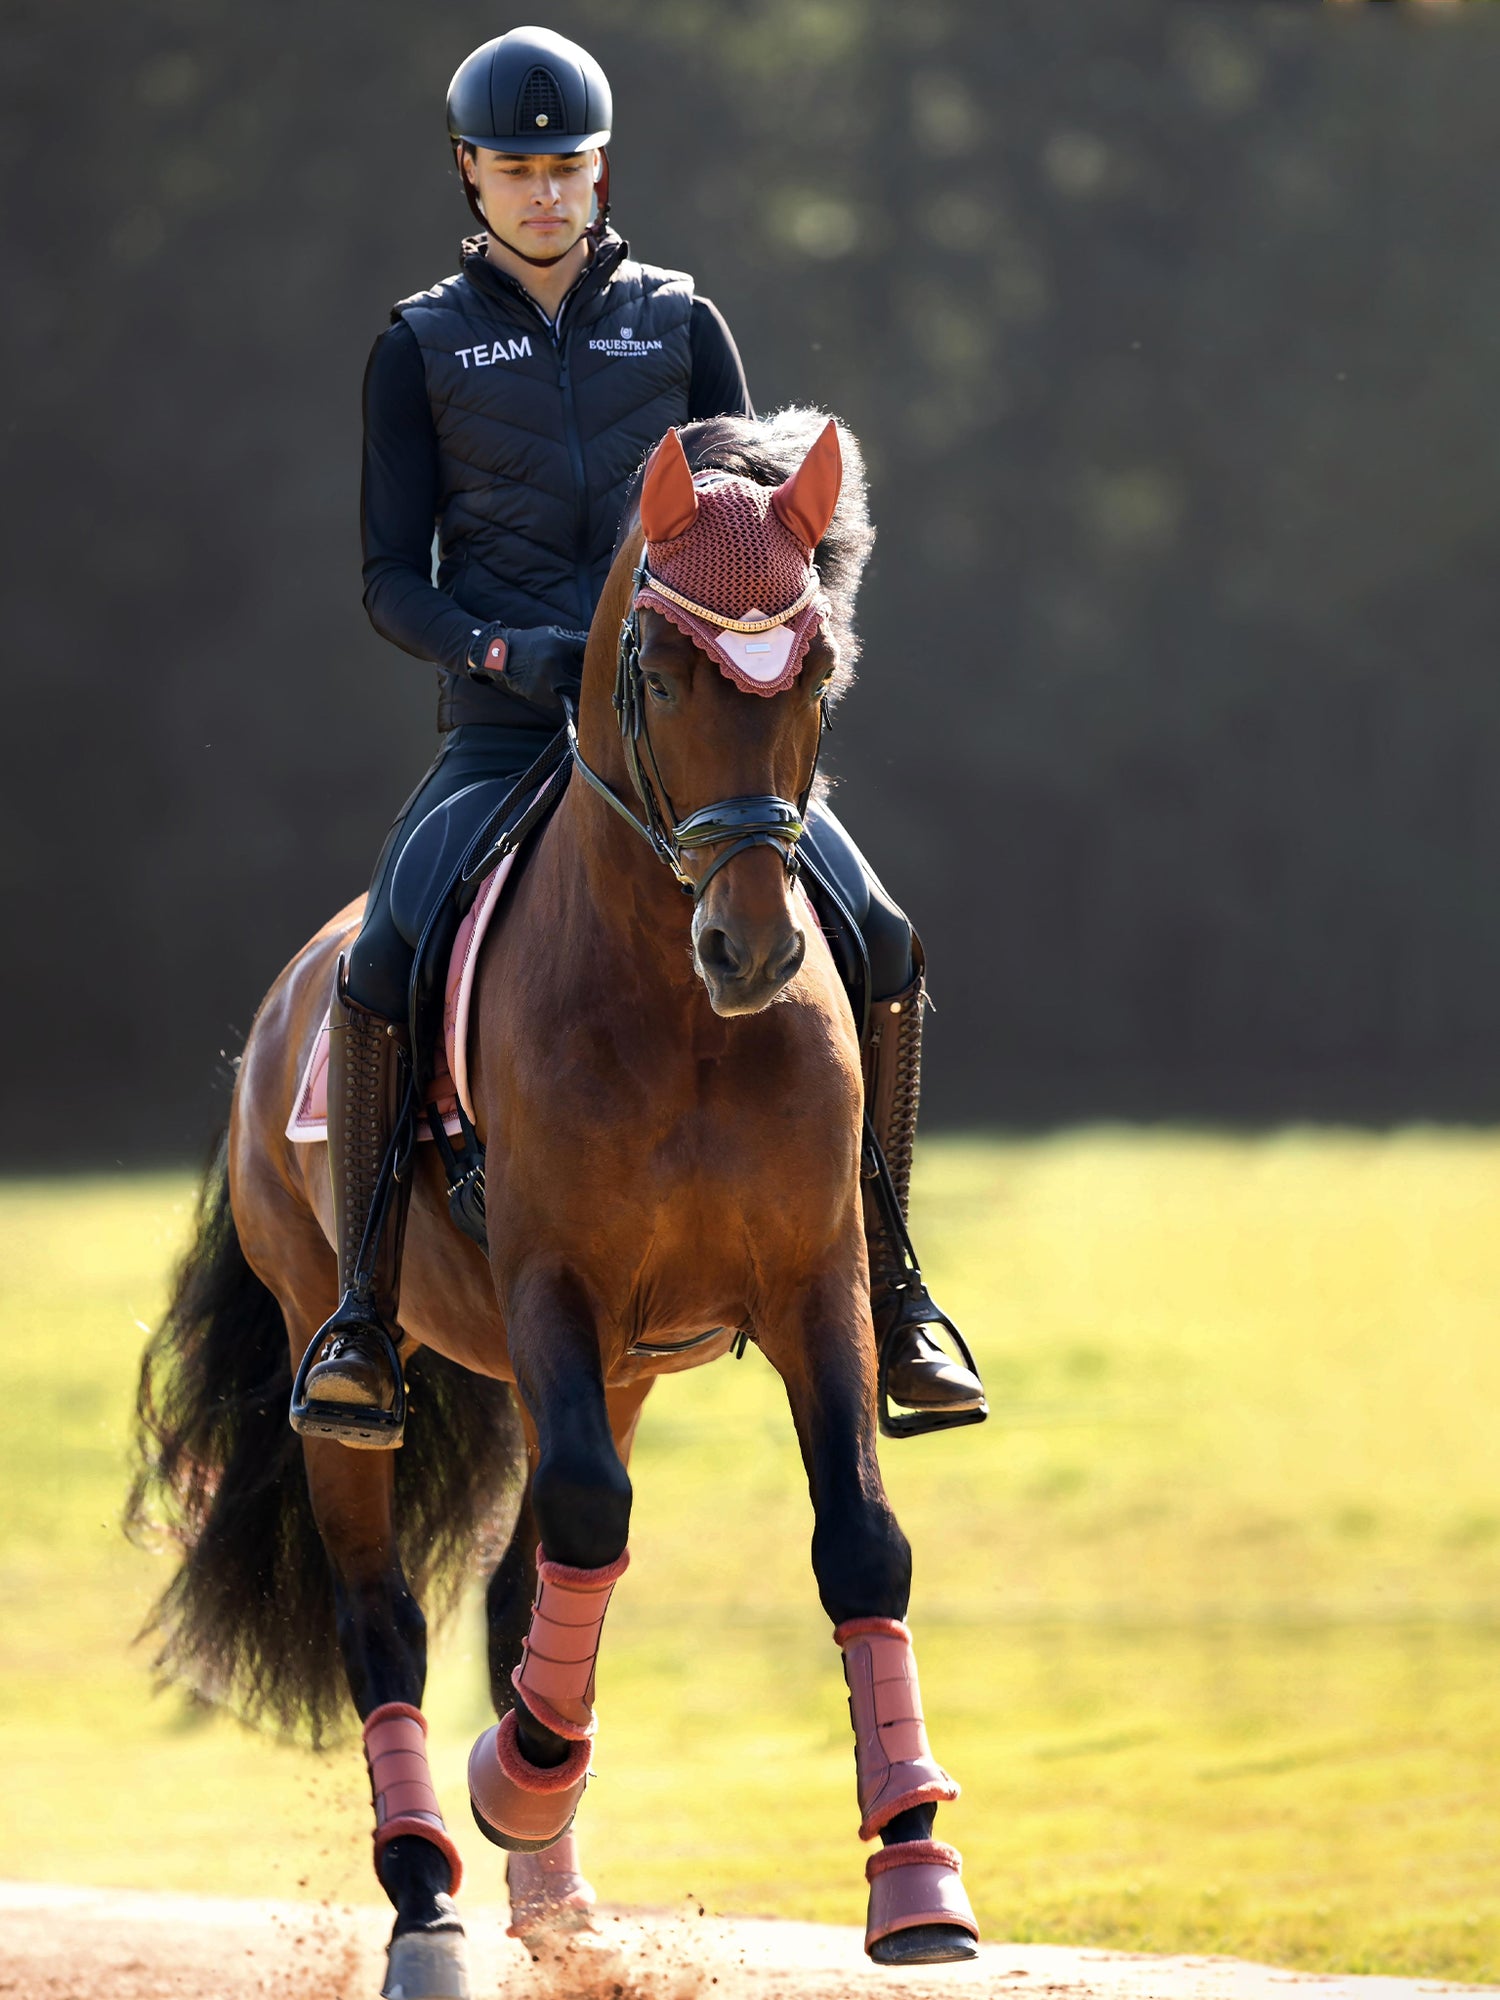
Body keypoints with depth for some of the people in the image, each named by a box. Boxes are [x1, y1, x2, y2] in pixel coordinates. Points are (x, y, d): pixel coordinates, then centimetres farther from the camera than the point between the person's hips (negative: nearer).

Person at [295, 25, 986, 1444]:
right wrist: (504, 654, -15)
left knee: (878, 942, -16)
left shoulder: (679, 324, 12)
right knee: (379, 975, -25)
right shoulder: (421, 348, 8)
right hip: (502, 727, -1)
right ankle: (362, 1311, -14)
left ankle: (887, 1287, -3)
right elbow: (393, 580, 4)